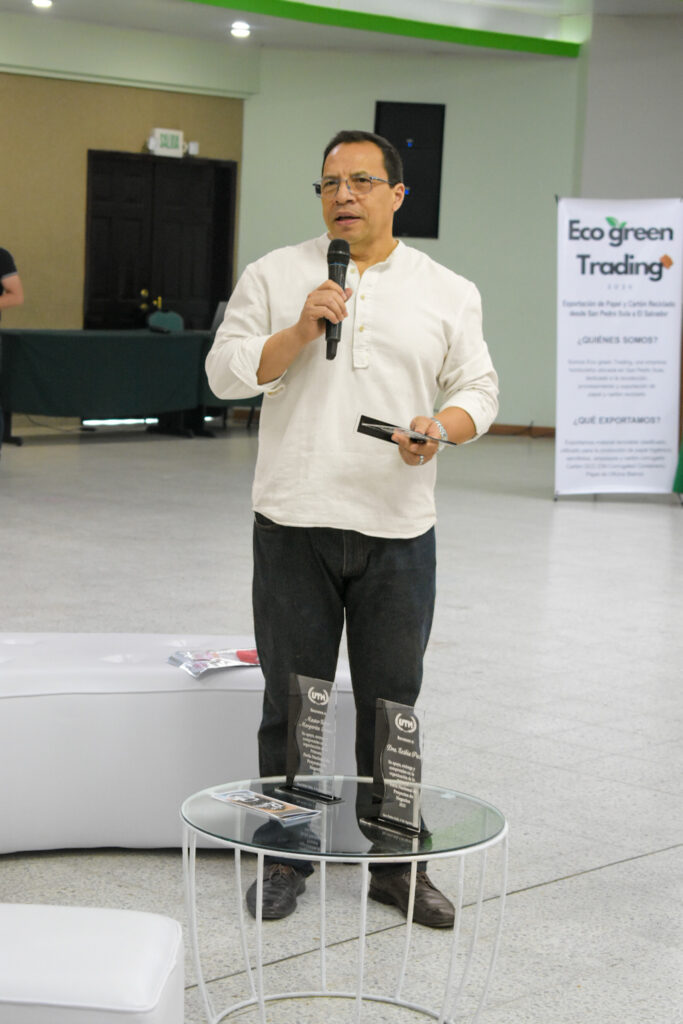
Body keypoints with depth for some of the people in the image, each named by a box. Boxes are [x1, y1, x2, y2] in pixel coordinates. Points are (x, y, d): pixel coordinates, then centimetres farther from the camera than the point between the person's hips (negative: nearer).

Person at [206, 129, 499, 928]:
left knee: (392, 704, 8)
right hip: (294, 524, 0)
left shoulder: (447, 292, 8)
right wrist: (300, 332, -14)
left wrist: (442, 426, -15)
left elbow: (478, 389, 7)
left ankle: (396, 862, 19)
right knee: (292, 701, 7)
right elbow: (225, 370, 0)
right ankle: (286, 857, 20)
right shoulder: (275, 276, 6)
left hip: (397, 530, 1)